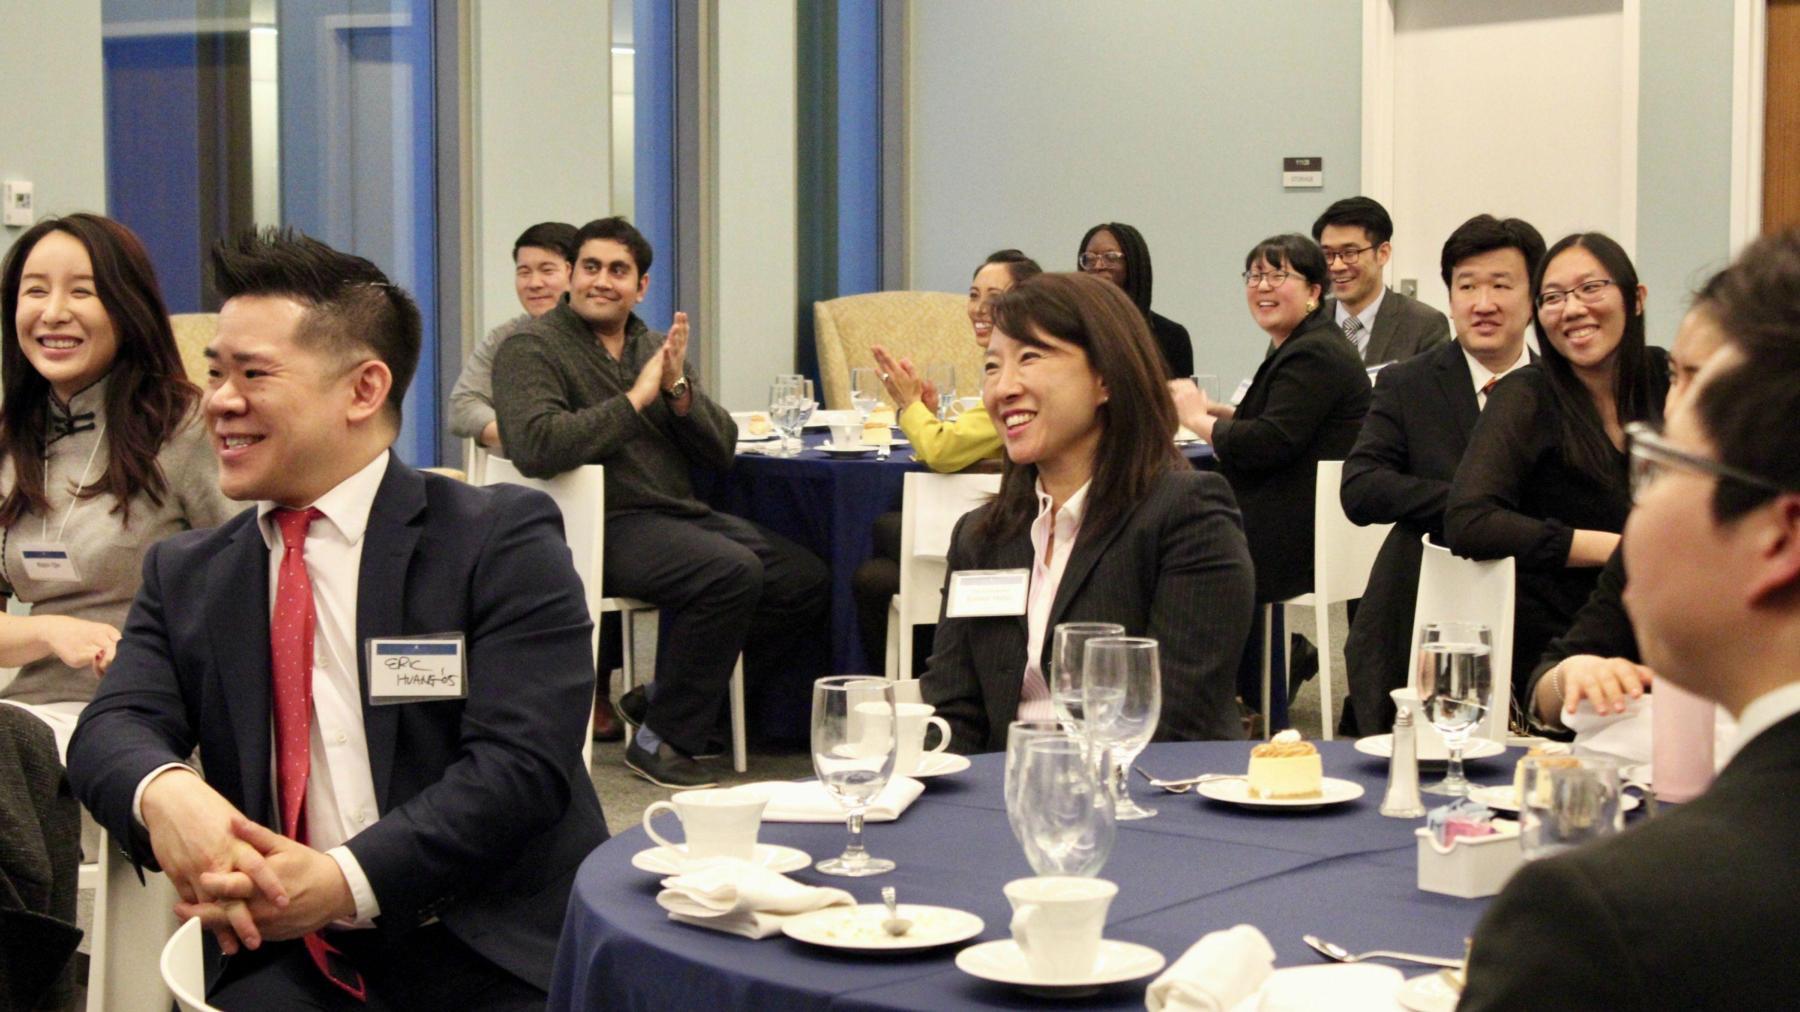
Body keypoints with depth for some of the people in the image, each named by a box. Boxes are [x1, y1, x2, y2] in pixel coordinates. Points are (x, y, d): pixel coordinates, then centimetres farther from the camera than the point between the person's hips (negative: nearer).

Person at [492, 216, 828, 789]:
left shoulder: (655, 347, 18)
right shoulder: (532, 348, -3)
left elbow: (721, 451, 10)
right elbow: (535, 446, -23)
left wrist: (678, 388, -8)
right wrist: (635, 399, -17)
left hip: (682, 515, 8)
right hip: (599, 527, -8)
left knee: (807, 581, -6)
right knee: (732, 571, -30)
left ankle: (664, 699, 7)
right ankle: (660, 739, -14)